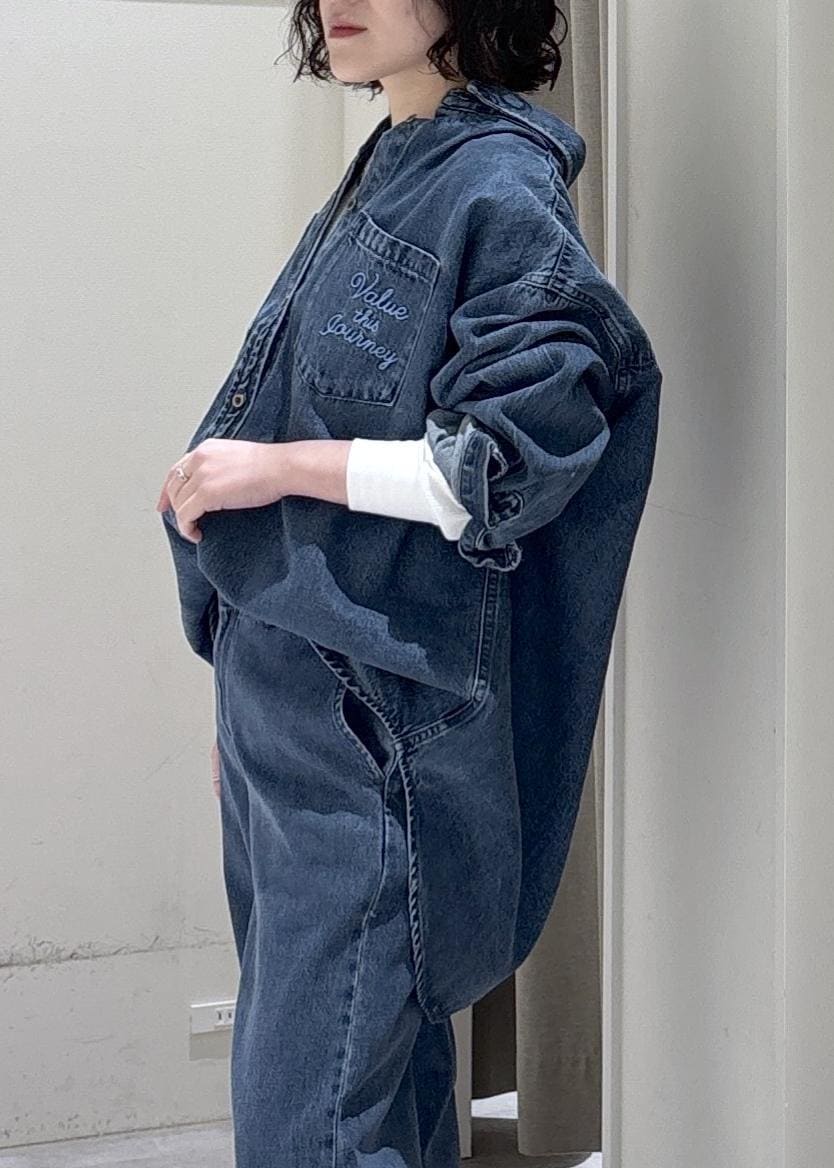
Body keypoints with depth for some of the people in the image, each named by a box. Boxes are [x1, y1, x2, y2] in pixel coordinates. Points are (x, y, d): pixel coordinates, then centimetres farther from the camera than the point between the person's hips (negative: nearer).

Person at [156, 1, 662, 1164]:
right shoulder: (377, 178, 15)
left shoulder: (499, 190, -11)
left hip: (372, 719, -9)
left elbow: (512, 462, -18)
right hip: (283, 701, 9)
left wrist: (279, 466, -15)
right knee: (379, 1072, 15)